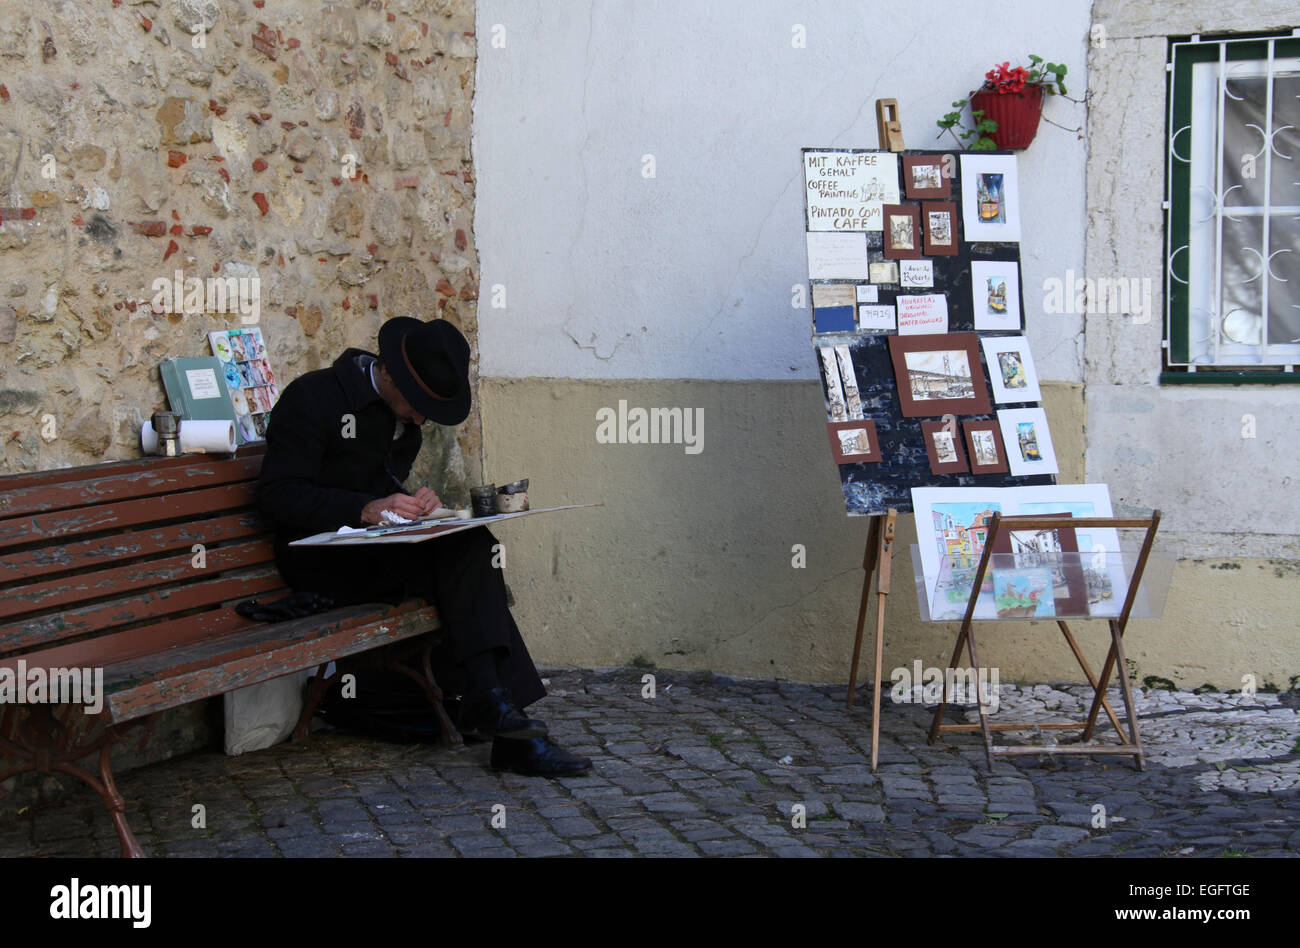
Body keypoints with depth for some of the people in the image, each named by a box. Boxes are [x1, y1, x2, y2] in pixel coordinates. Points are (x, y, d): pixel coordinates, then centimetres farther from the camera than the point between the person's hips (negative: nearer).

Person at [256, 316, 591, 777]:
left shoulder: (403, 413, 14)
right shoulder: (312, 397, -11)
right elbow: (277, 496, -17)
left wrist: (412, 503, -1)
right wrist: (367, 509, -26)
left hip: (380, 552, 7)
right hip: (320, 561, -7)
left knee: (474, 548, -22)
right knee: (466, 553, -26)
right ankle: (489, 704, -27)